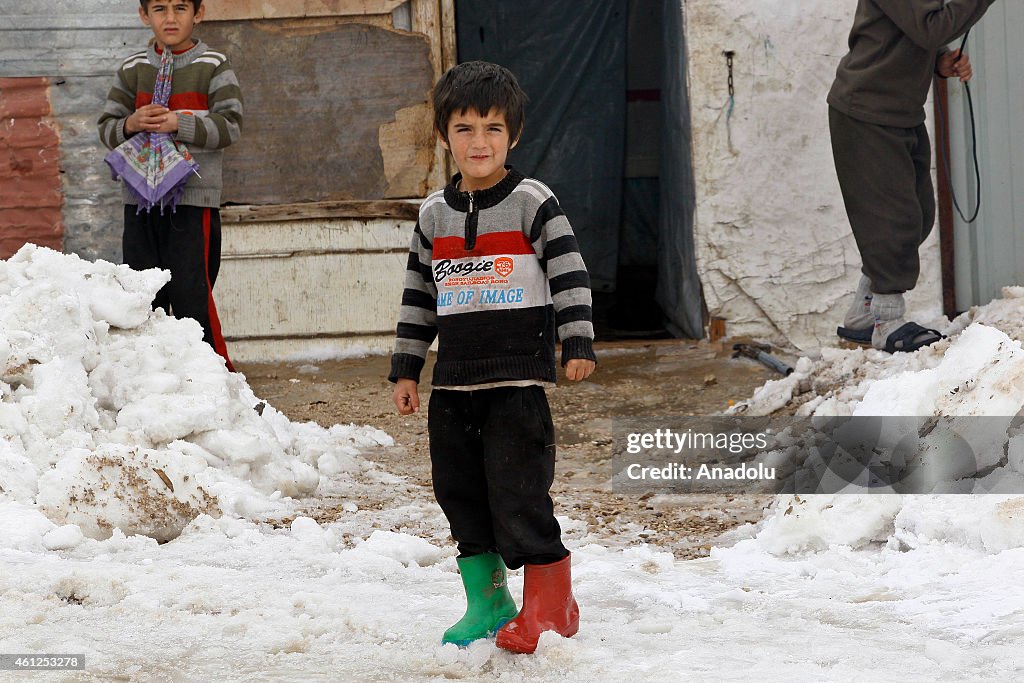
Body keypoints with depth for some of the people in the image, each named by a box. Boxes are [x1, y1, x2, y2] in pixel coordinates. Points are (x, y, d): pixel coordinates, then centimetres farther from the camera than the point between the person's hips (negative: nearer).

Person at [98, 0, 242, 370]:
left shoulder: (213, 66, 0)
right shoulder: (132, 69, 10)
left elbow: (229, 126, -9)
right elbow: (107, 128, 11)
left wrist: (178, 124, -19)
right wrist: (131, 124, -11)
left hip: (193, 198, -4)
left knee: (191, 291, -8)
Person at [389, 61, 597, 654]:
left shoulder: (533, 203, -4)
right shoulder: (434, 215, 10)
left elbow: (570, 276, -5)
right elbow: (418, 297, 17)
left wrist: (579, 344, -14)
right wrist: (406, 368, 15)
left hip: (519, 377, -6)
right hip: (454, 383, 6)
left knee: (518, 491, -10)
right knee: (461, 494, 9)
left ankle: (550, 602, 0)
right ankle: (487, 600, 21)